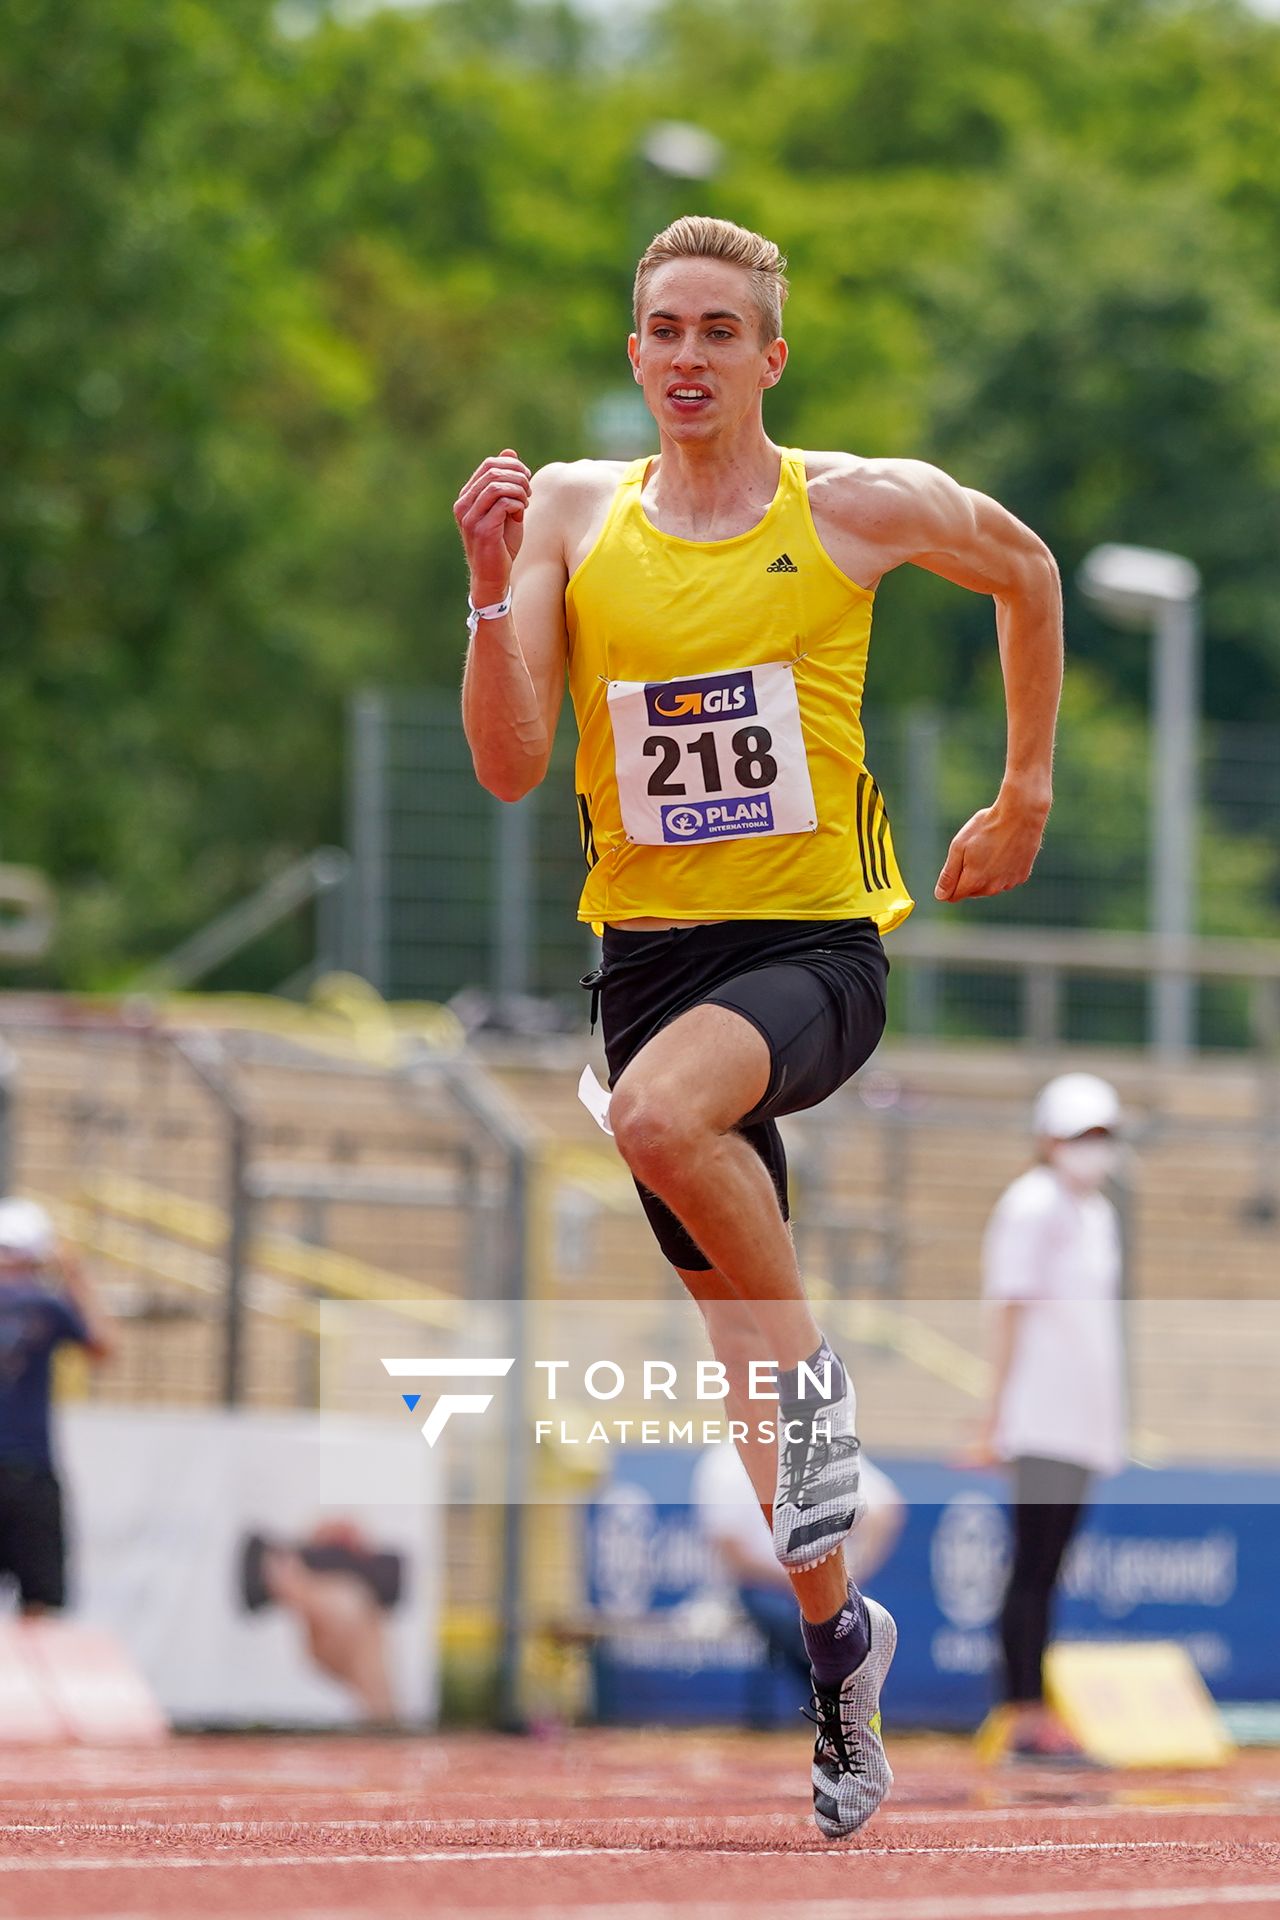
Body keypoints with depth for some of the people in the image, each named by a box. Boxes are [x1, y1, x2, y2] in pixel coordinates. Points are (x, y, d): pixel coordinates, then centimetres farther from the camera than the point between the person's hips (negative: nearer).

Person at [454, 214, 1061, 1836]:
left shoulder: (864, 508, -3)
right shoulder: (574, 513, 2)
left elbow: (1026, 574, 17)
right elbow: (510, 767, -4)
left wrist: (1026, 796, 18)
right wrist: (493, 593, -18)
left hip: (813, 939, -4)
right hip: (648, 949, 4)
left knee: (660, 1115, -37)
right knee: (730, 1322, 11)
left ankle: (814, 1373, -13)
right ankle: (836, 1633, 29)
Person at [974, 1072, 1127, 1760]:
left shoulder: (1098, 1212, 18)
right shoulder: (1032, 1208, -7)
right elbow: (1012, 1317, -11)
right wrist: (996, 1420, -15)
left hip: (1084, 1420, 8)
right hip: (1042, 1416, -8)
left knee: (1047, 1569, 7)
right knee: (1033, 1567, -10)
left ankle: (1035, 1722, 8)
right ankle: (1024, 1718, -12)